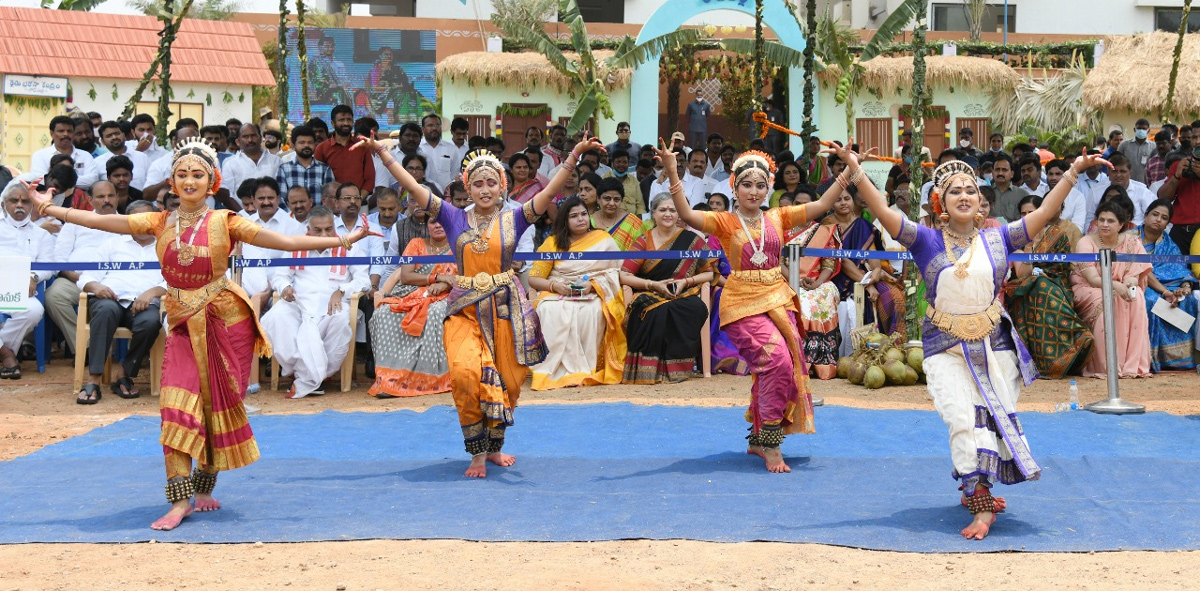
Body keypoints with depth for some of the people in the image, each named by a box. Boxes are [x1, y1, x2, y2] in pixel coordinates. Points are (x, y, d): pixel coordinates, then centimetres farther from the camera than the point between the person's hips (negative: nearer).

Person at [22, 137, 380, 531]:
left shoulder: (224, 222, -4)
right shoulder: (161, 223, 4)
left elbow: (285, 242, -9)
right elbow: (102, 221, 3)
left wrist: (344, 241, -15)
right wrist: (49, 208, -1)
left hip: (225, 321, -2)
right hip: (184, 325, 2)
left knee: (217, 406, 5)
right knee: (177, 407, -10)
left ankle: (204, 490, 22)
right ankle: (180, 500, -8)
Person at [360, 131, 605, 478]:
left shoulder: (513, 220, 5)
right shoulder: (454, 218, 6)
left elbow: (550, 191, -4)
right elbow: (414, 188, 1)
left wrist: (575, 155, -15)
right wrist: (382, 153, -7)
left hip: (505, 309, 1)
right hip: (465, 309, -1)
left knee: (505, 382, 5)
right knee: (465, 374, -21)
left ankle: (495, 447, 27)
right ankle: (477, 454, -8)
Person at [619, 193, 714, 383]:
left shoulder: (691, 240, 9)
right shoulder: (644, 242, 9)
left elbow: (710, 273, 7)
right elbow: (624, 276, 1)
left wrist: (685, 281, -10)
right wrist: (654, 284, -11)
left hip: (683, 297, 1)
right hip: (650, 298, 0)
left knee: (696, 309, -35)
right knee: (658, 313, -37)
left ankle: (676, 366, -24)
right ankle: (651, 367, -26)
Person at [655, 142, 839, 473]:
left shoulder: (778, 218, 7)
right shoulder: (725, 222, -4)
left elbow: (821, 205, 8)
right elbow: (687, 215, -19)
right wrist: (672, 174, -31)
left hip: (778, 300, 5)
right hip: (743, 303, -5)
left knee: (786, 367, 7)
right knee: (776, 360, -21)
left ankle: (758, 441, 24)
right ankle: (770, 444, -13)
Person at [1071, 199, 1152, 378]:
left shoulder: (1131, 242, 1)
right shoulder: (1086, 243, -9)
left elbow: (1134, 275, -4)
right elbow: (1093, 279, -18)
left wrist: (1130, 283, -30)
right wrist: (1116, 285, -37)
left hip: (1120, 289, 3)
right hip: (1088, 291, -3)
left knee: (1137, 298, -28)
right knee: (1107, 300, -34)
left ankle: (1133, 366, -28)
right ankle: (1107, 368, -32)